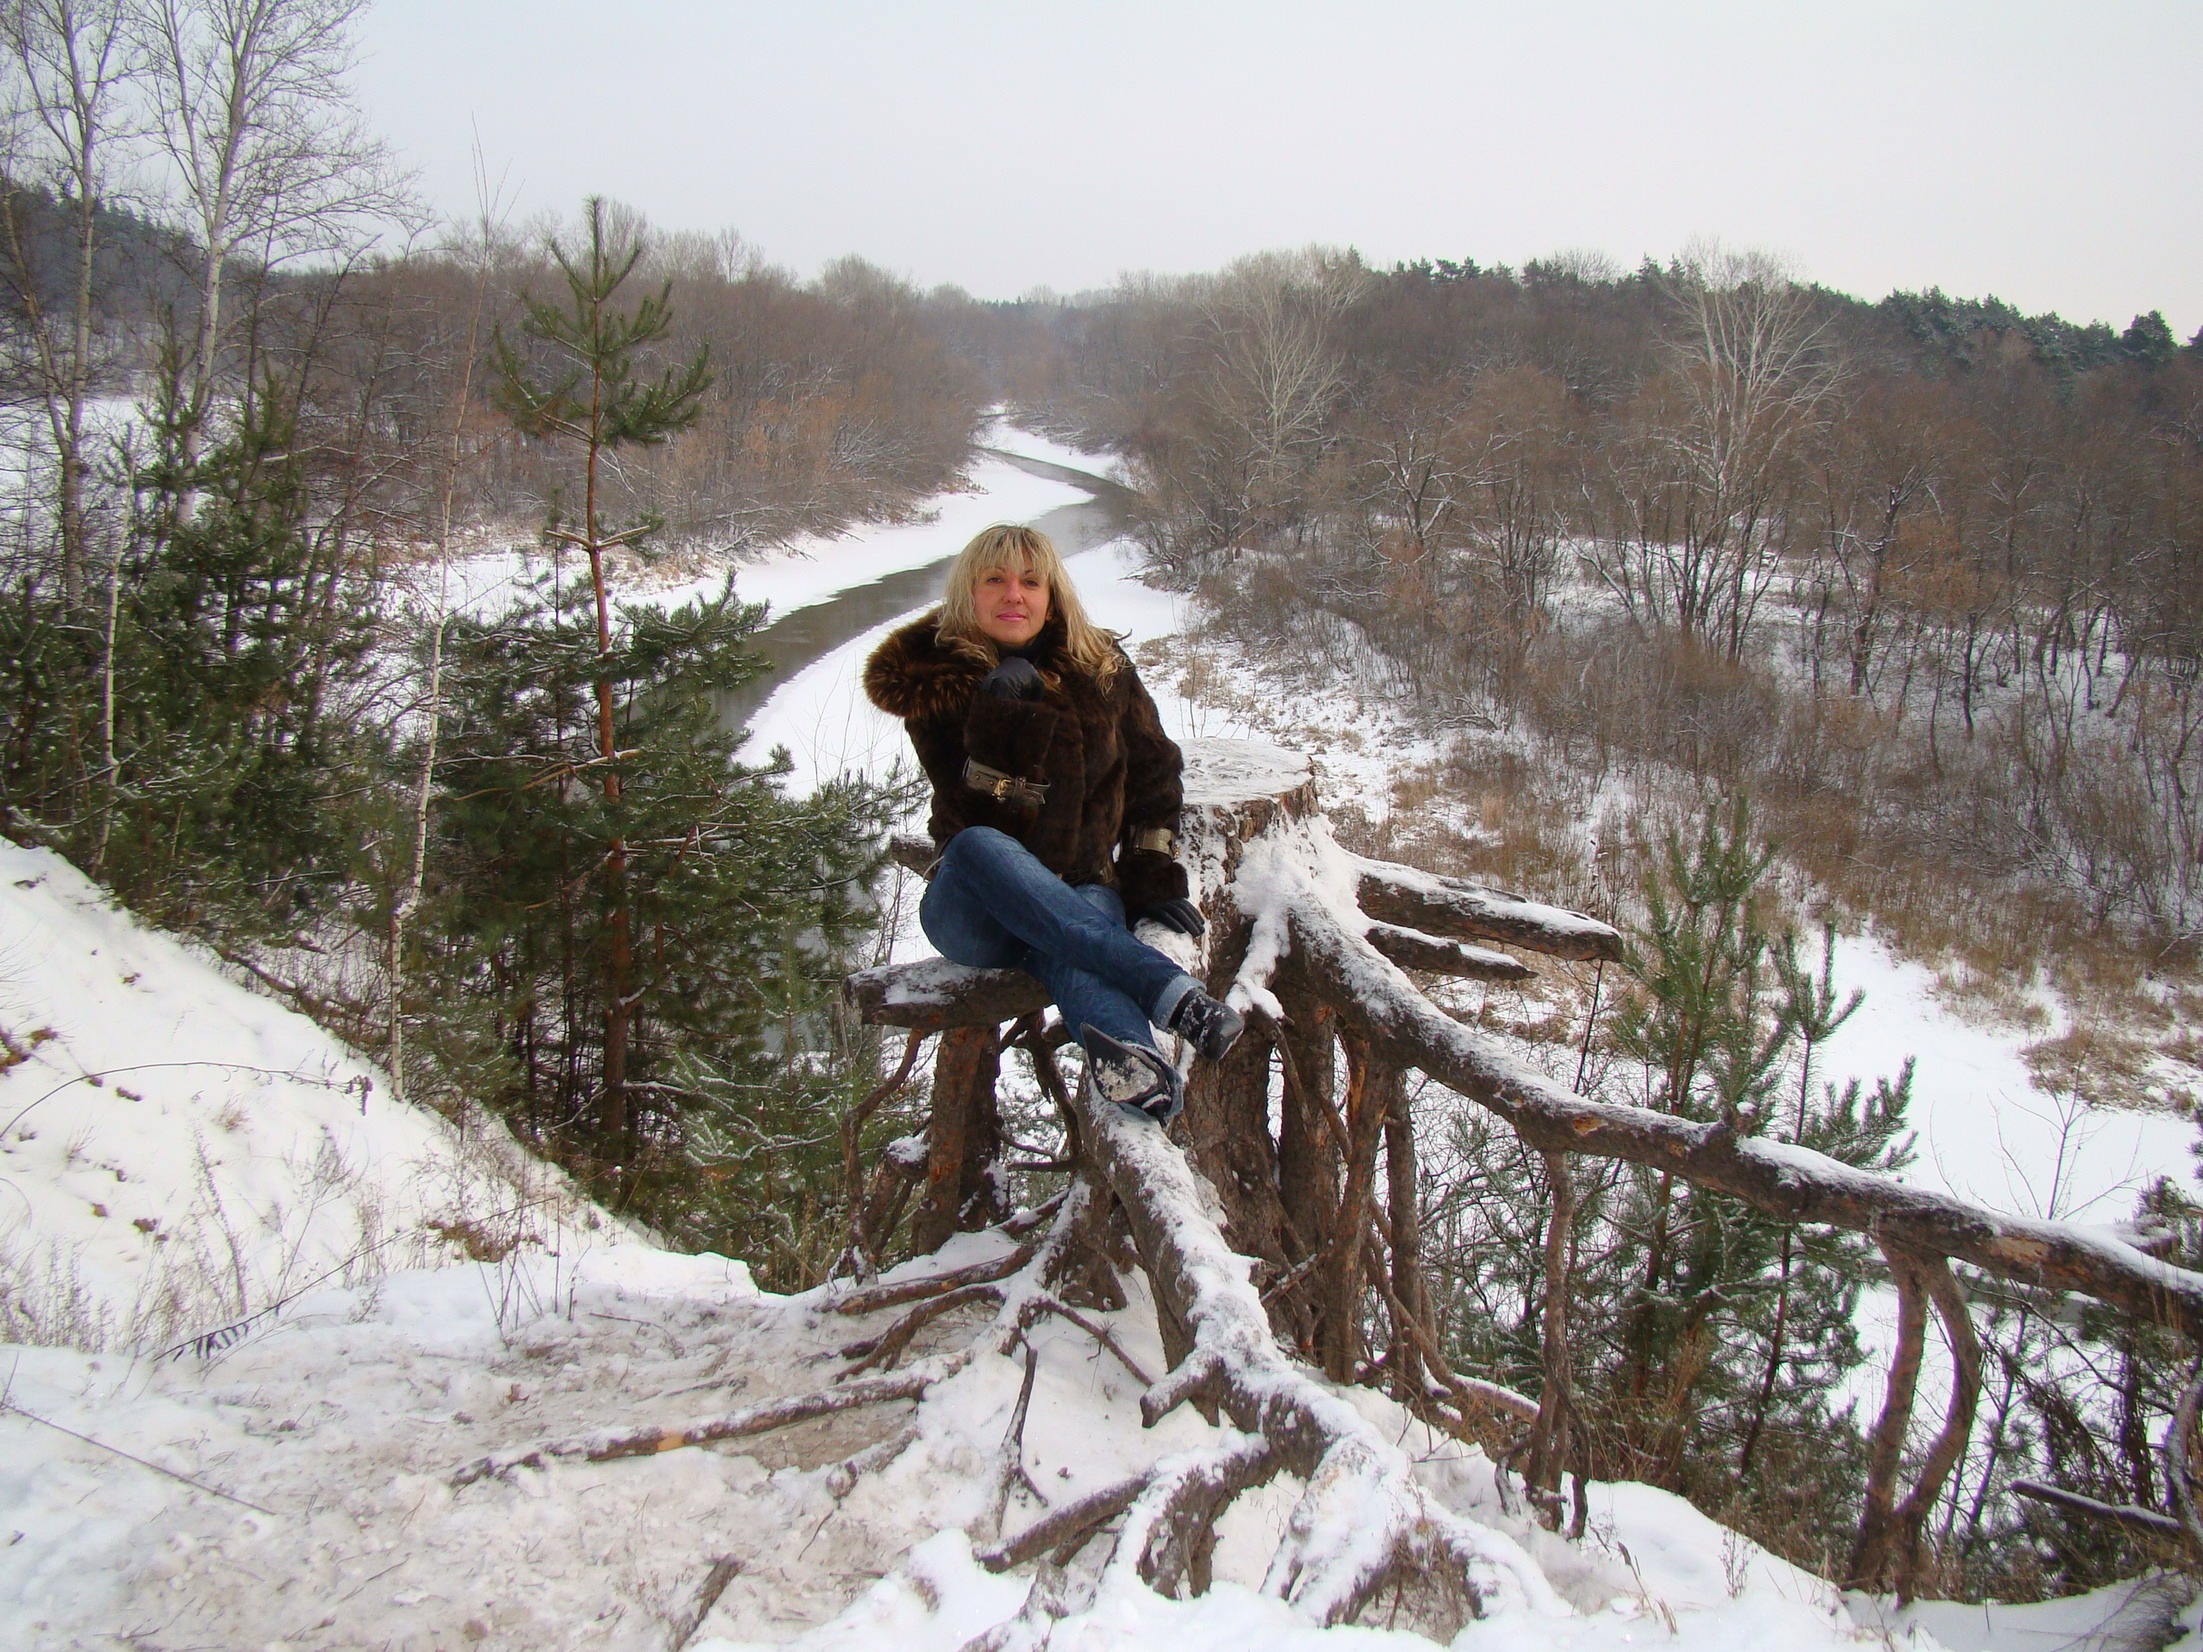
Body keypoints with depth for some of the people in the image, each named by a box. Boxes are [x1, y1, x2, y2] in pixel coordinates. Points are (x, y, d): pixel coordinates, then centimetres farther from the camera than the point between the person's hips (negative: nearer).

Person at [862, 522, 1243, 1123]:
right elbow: (975, 813, -12)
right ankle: (1170, 991, -52)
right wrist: (998, 716, -26)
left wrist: (1157, 881, 3)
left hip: (1083, 889, 1)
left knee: (1077, 955, -37)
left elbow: (1154, 777, 13)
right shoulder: (933, 683, -1)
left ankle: (1138, 1071, -72)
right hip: (976, 908, -1)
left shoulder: (1101, 672, 7)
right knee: (978, 846, -38)